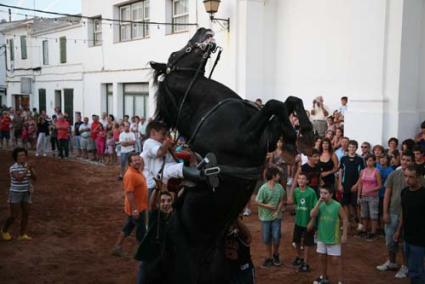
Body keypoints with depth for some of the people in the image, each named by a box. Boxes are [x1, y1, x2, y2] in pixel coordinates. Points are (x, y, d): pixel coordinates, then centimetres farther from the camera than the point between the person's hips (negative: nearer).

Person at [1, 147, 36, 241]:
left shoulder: (28, 166, 2)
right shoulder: (13, 168, -14)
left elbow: (34, 178, -8)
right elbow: (19, 179, -29)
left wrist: (31, 169, -25)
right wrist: (26, 170, -35)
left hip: (26, 194, 5)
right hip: (15, 194, -5)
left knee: (26, 215, 1)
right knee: (14, 216, -4)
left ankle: (22, 235, 8)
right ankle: (4, 230, 21)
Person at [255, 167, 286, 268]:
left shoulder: (279, 187, -5)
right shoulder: (263, 188, -15)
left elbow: (281, 201, 2)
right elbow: (258, 202, -13)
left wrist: (277, 211, -11)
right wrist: (270, 207, -13)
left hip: (276, 217, 2)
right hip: (265, 217, -2)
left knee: (276, 237, 0)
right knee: (266, 238, 8)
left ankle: (275, 254, 25)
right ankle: (269, 257, 26)